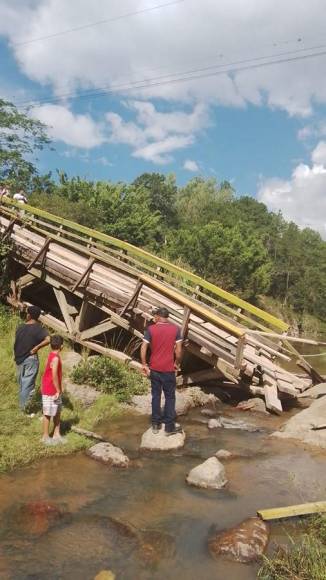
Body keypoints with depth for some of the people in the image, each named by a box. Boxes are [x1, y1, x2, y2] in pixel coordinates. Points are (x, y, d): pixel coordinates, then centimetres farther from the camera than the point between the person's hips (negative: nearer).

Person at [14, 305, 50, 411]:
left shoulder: (20, 328, 1)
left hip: (19, 359, 5)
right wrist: (36, 348, -19)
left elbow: (16, 344, 6)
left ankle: (22, 405, 27)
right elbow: (48, 339, -30)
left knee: (22, 384, 17)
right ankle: (26, 406, 5)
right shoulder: (38, 328, -14)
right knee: (29, 384, 3)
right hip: (31, 359, -5)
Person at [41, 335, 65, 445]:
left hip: (54, 390, 9)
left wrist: (59, 389, 13)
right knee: (48, 414, 4)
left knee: (57, 412, 15)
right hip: (50, 391, -9)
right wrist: (58, 390, -17)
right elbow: (54, 376, -26)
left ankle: (57, 434, 24)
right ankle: (45, 437, 16)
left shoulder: (53, 356, 5)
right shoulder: (55, 358, -23)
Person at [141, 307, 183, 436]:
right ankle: (169, 426, 13)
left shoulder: (150, 329, -4)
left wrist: (144, 365, -1)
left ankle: (156, 424, 22)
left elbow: (143, 348, -9)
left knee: (156, 395, 14)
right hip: (168, 369, -2)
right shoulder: (175, 329, -5)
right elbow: (178, 350, -7)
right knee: (170, 397, 9)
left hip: (154, 368, 2)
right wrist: (177, 363, 8)